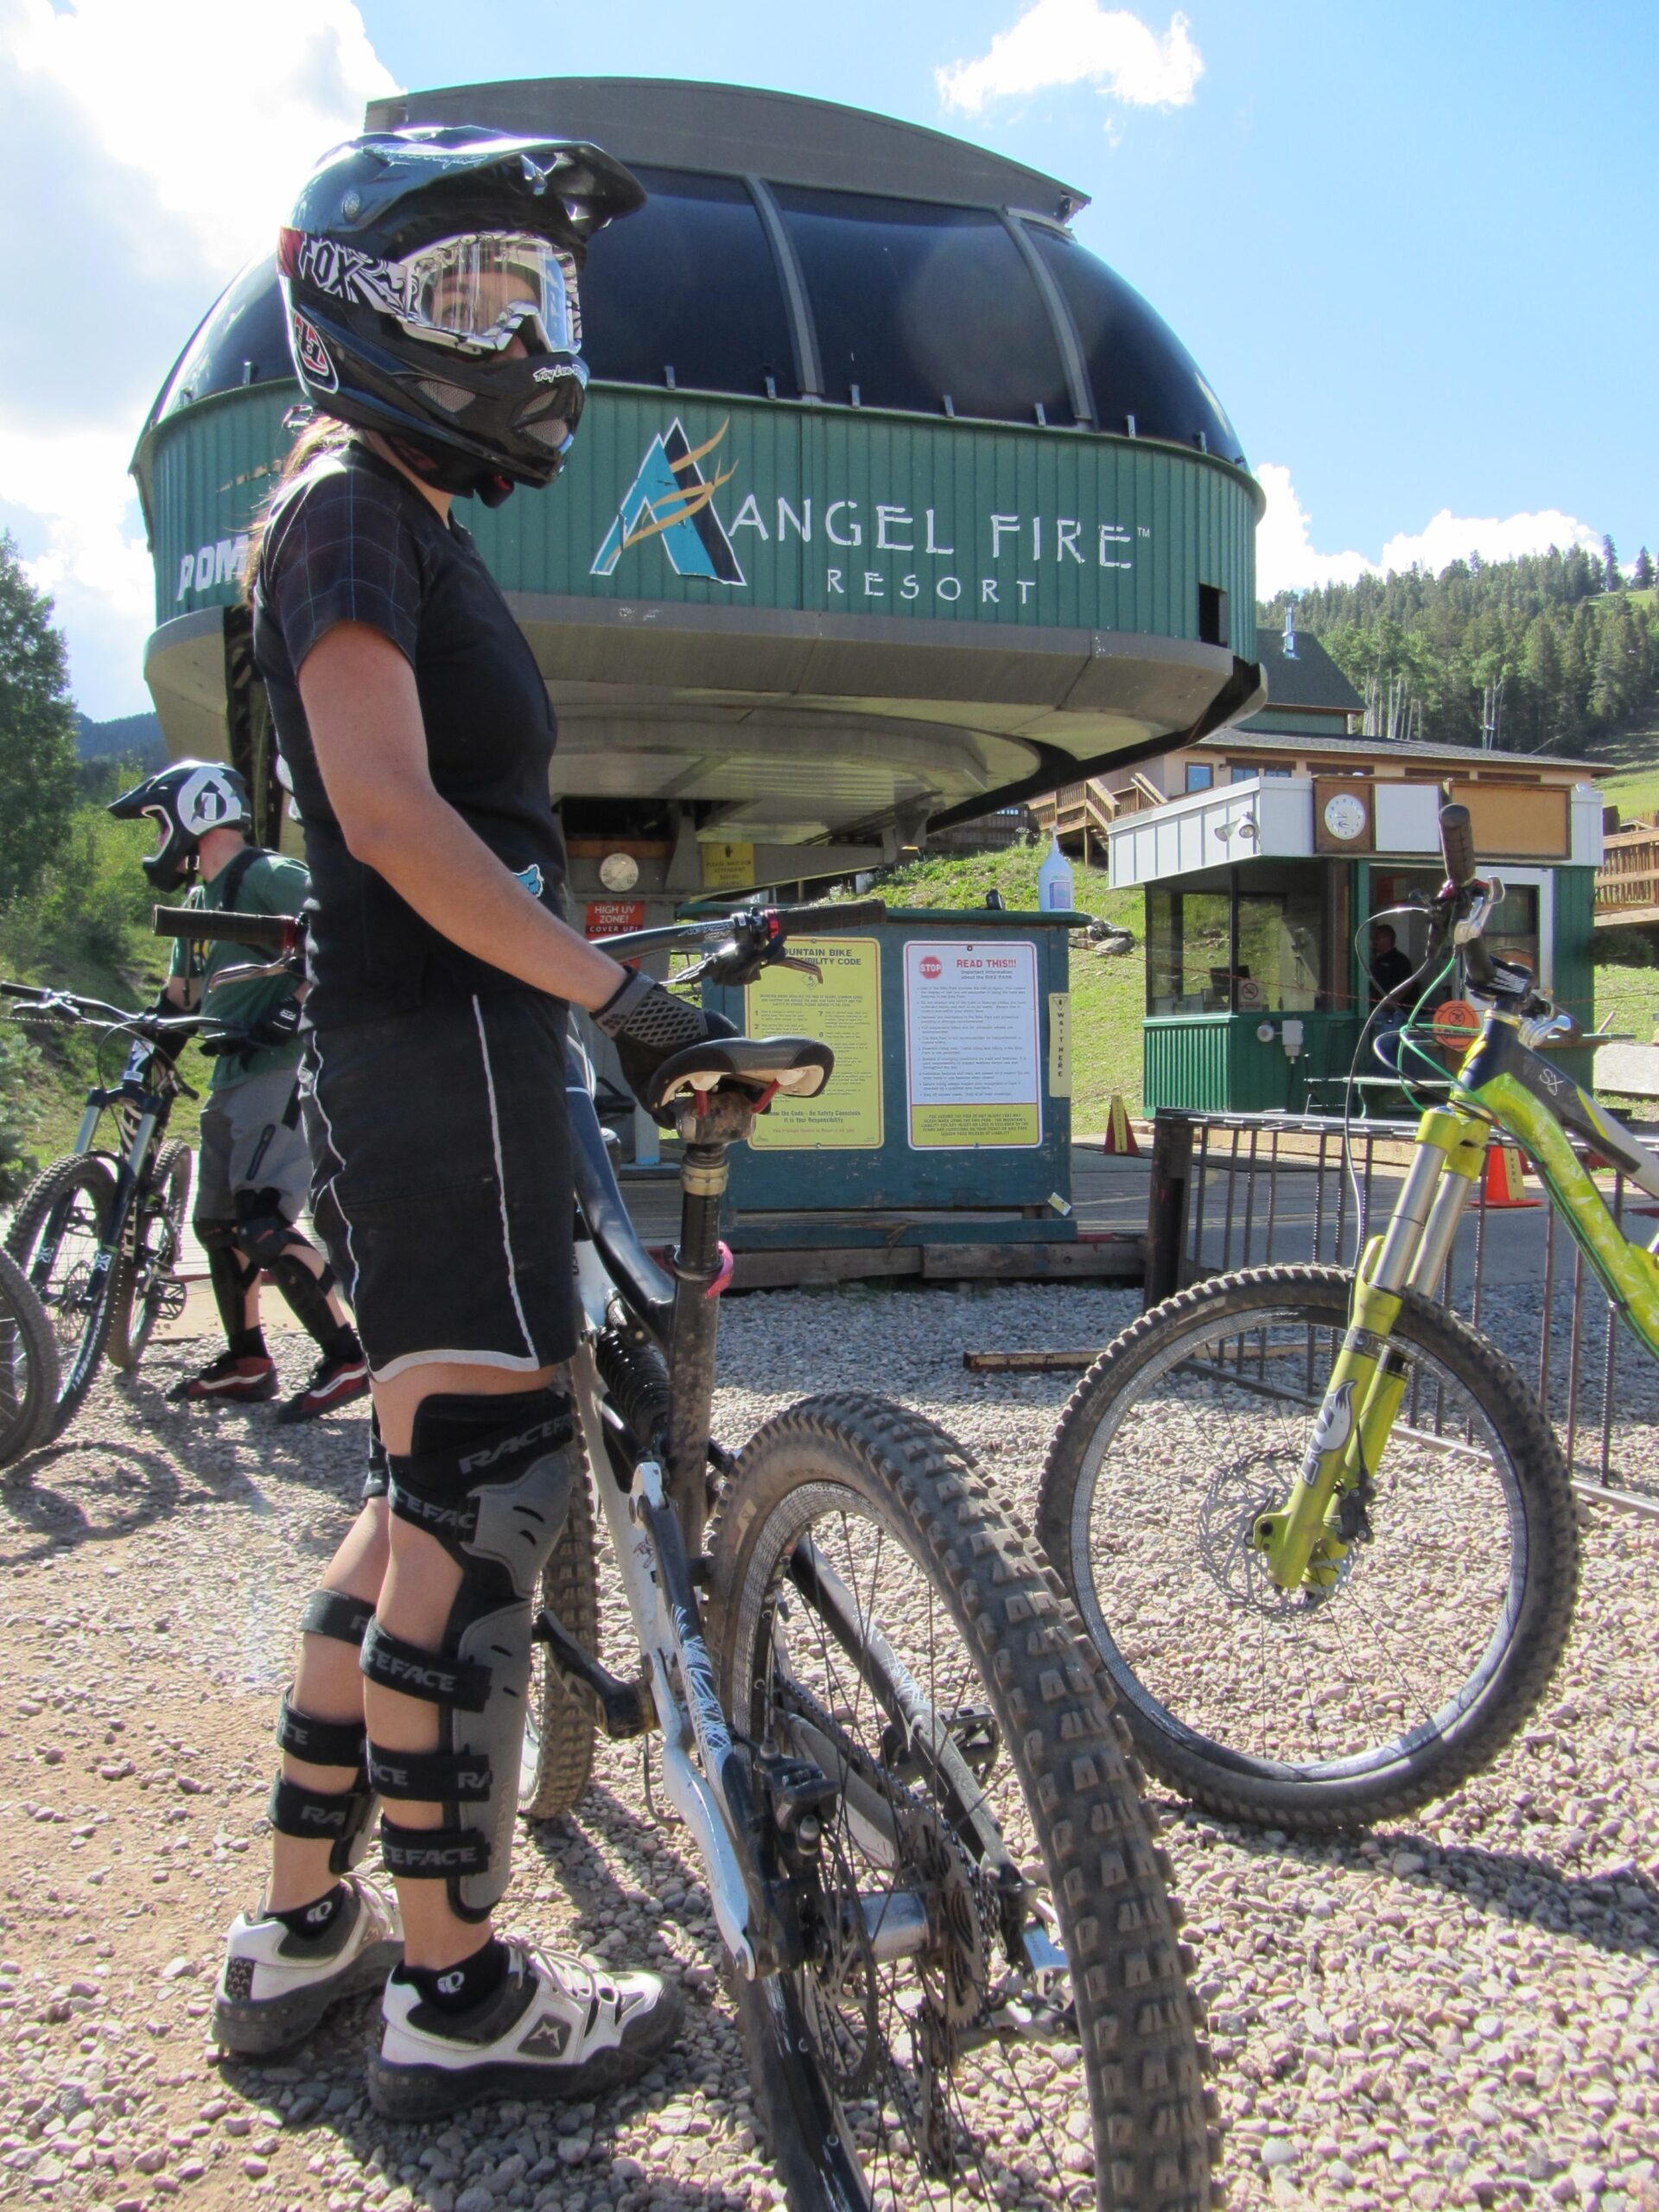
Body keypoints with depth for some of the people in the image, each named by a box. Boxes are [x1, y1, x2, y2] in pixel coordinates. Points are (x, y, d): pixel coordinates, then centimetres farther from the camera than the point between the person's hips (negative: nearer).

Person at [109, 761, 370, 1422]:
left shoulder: (267, 876, -8)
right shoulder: (200, 900, 21)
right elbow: (179, 995, 27)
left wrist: (295, 1006, -25)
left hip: (281, 1069, -10)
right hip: (231, 1076, 10)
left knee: (262, 1223, -18)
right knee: (217, 1223, 13)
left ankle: (347, 1360, -12)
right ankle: (246, 1362, 25)